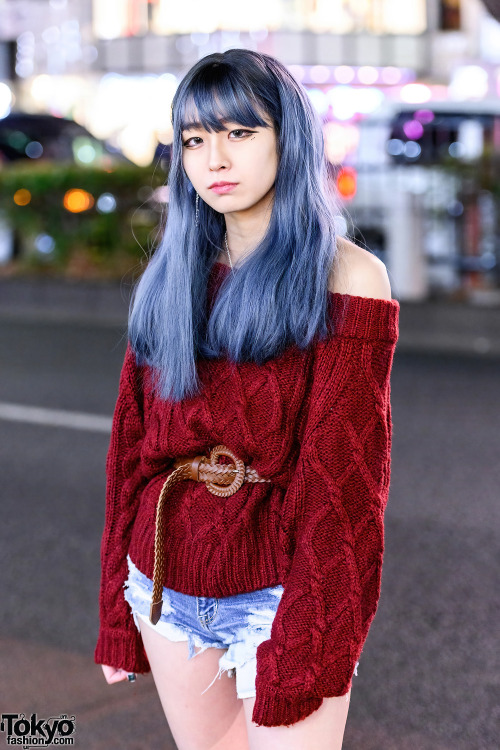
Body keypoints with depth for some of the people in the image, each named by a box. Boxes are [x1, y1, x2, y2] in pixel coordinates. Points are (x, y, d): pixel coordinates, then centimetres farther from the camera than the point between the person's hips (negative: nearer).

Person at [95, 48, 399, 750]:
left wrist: (303, 657, -17)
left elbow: (343, 476, -13)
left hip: (280, 591, -5)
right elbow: (133, 446, 10)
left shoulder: (346, 278, -8)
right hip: (167, 584, 5)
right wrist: (118, 613, 10)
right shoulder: (171, 279, 8)